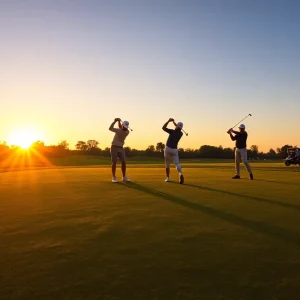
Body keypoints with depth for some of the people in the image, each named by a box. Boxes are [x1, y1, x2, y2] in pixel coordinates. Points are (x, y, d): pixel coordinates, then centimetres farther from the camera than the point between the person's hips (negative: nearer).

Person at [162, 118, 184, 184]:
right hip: (175, 150, 3)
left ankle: (168, 178, 18)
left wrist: (169, 121, -13)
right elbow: (177, 130, 24)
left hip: (168, 149, -2)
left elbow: (163, 127, -9)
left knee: (167, 164, 13)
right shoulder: (181, 133, 4)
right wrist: (173, 122, 23)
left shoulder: (172, 131, -12)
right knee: (177, 164, -6)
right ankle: (180, 174, -35)